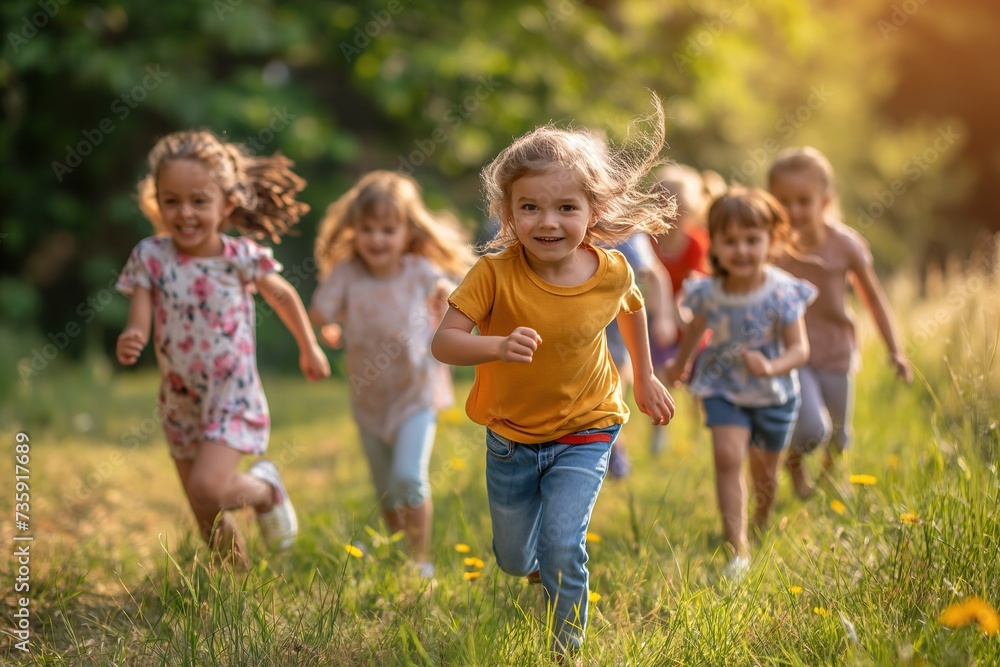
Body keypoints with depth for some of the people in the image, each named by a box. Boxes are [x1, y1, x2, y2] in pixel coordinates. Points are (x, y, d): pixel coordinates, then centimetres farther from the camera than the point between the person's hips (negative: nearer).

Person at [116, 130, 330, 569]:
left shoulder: (241, 257, -13)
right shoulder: (150, 257, -11)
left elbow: (283, 296, 5)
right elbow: (138, 324, -15)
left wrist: (309, 348, 17)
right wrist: (128, 343, -39)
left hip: (233, 400, -3)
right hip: (180, 404, 3)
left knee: (207, 488, -24)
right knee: (208, 520, 12)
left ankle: (265, 490, 8)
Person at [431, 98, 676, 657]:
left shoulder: (612, 272, -17)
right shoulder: (495, 273, -24)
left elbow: (632, 307, 7)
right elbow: (443, 342, -29)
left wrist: (645, 376, 16)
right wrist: (499, 346, -47)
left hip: (583, 432, -1)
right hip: (510, 434, 1)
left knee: (561, 547, -19)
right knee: (514, 561, 19)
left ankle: (569, 645, 6)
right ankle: (538, 564, 57)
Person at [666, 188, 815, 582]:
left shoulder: (782, 293, -20)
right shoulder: (708, 293, -14)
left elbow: (800, 349, -19)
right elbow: (696, 328, 7)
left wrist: (771, 368, -39)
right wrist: (680, 364, 24)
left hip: (772, 393, 0)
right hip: (724, 390, 0)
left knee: (764, 473, 14)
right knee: (728, 457, -20)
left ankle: (761, 527, 46)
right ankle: (738, 548, -17)